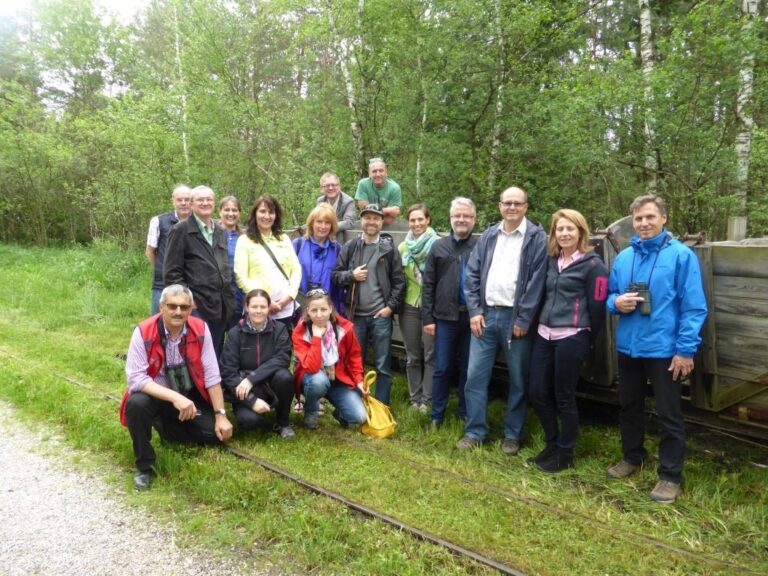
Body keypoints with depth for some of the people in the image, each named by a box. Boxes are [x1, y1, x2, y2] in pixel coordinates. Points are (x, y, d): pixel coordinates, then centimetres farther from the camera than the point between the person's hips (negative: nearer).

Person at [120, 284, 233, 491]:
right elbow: (136, 378, -25)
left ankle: (169, 427, 16)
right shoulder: (143, 332, -21)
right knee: (136, 404, -34)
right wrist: (175, 398, -35)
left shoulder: (200, 329, -14)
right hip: (156, 396, -2)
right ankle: (144, 466, -12)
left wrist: (221, 415, -13)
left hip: (190, 396, 3)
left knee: (215, 433, -13)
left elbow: (212, 375, -11)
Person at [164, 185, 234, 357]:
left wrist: (228, 300, 14)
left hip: (220, 308, 6)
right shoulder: (181, 230, -3)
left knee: (216, 358, 11)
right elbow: (172, 272, -7)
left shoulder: (220, 232, 18)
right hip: (196, 307, -6)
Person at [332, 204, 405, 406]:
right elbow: (335, 275, 6)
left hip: (381, 315, -1)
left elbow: (399, 281, 0)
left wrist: (391, 306, -8)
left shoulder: (389, 248, 1)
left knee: (383, 366, 5)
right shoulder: (349, 247, 4)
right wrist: (351, 275, -12)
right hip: (356, 314, 2)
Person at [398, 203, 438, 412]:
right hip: (409, 307, 4)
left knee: (430, 355, -1)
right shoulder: (403, 248, 6)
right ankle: (415, 399, 21)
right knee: (413, 356, 10)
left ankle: (428, 400, 9)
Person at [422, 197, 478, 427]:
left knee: (468, 368, 11)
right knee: (442, 368, 8)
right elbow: (428, 285, 6)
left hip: (473, 317, -1)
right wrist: (427, 317, 0)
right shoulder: (439, 247, 7)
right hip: (445, 316, 1)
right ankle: (437, 414, 20)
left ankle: (466, 414, 25)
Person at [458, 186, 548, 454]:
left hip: (515, 318, -3)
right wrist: (475, 311, -1)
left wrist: (524, 320, -12)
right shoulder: (488, 236, 11)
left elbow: (536, 282, -8)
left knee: (518, 380, 7)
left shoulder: (537, 238, -2)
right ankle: (474, 431, 17)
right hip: (486, 315, 4)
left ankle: (512, 435, 22)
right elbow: (472, 274, 9)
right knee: (475, 376, 4)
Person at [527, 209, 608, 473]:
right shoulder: (552, 261, 13)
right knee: (538, 393, 9)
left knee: (564, 397, 3)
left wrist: (586, 340, 2)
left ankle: (565, 454, 20)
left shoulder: (592, 265, -6)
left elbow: (597, 306, -5)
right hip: (544, 335, 7)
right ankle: (551, 446, 28)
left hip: (571, 338, -6)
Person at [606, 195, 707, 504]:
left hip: (664, 349, -5)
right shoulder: (623, 258, 6)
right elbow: (610, 295, 15)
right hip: (628, 347, 6)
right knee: (629, 406, 19)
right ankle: (632, 457, 38)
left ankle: (670, 475, 19)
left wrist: (686, 349, -16)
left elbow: (694, 307, -12)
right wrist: (616, 303, -10)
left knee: (668, 414, 5)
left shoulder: (681, 255, -10)